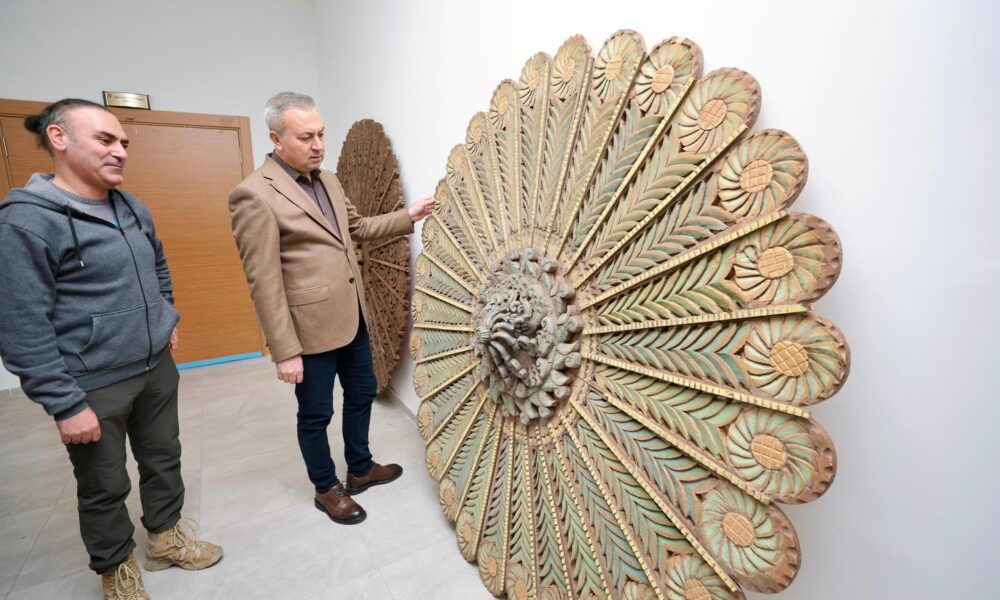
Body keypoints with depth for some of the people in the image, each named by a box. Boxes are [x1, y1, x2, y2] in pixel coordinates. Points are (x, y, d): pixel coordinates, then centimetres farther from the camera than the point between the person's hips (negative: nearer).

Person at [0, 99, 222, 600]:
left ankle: (166, 537, 43)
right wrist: (65, 404, -17)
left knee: (164, 459, 20)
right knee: (104, 487, 14)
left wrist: (166, 318, 17)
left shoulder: (132, 207, 4)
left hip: (157, 367, 6)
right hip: (93, 386, -6)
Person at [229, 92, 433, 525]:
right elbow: (264, 283, -18)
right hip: (312, 328, -8)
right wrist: (285, 351, -17)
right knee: (315, 414, 11)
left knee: (362, 394, 21)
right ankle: (327, 489, 35)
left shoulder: (327, 180, 8)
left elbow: (357, 227, 21)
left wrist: (408, 217, 9)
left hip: (352, 318, 8)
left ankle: (360, 469, 43)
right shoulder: (255, 194, -17)